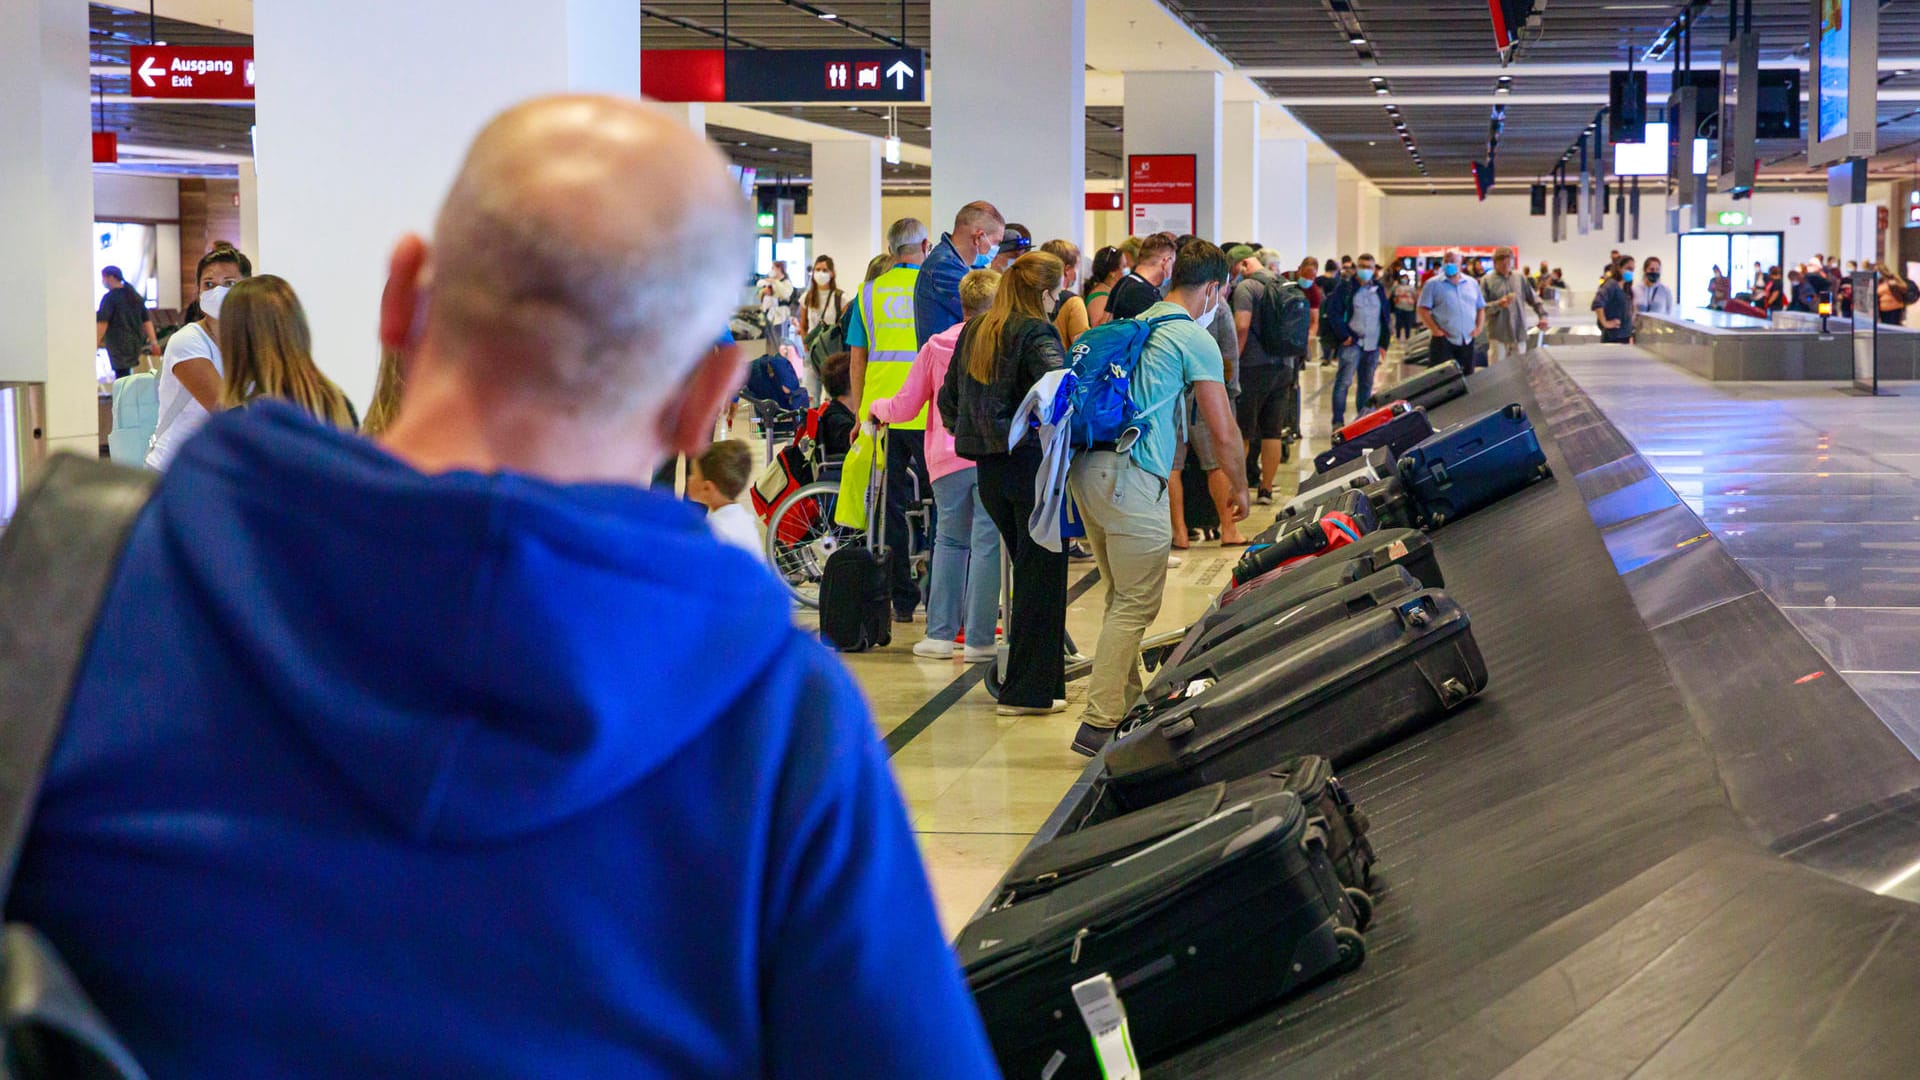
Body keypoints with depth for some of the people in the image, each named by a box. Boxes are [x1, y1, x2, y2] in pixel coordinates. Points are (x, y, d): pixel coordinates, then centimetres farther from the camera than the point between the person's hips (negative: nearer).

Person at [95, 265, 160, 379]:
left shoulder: (110, 298, -8)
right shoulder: (135, 296, 16)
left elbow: (102, 324, -16)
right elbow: (147, 320, 14)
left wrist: (95, 345, -18)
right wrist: (153, 341, 12)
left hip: (118, 346, -8)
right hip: (134, 343, 8)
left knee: (122, 376, -12)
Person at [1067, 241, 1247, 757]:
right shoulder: (1195, 340, -4)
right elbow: (1224, 433, -3)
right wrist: (1239, 488, 12)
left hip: (1087, 467, 9)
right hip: (1132, 477, -9)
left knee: (1122, 598, 19)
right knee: (1136, 604, -4)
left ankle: (1128, 703, 28)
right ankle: (1099, 723, -7)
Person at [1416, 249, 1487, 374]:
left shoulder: (1472, 283, 14)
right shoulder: (1433, 284, 1)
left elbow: (1481, 308, 19)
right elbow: (1423, 309, -4)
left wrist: (1479, 327, 3)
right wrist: (1435, 330, -13)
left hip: (1467, 341, 4)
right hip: (1444, 340, -4)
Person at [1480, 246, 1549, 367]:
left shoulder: (1520, 277, 10)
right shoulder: (1487, 280, -2)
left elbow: (1533, 299, 14)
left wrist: (1542, 315, 2)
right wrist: (1498, 305, -22)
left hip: (1519, 333, 4)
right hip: (1498, 334, -4)